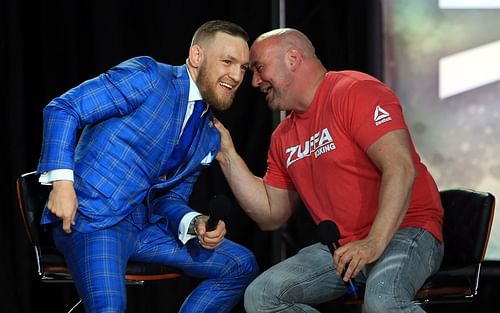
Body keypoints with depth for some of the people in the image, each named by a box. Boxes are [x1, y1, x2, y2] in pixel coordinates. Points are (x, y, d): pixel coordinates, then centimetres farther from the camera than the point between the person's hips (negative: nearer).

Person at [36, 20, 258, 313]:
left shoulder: (209, 136, 13)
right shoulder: (147, 77, -11)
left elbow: (170, 196, 16)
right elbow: (63, 109, -14)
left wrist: (195, 223, -7)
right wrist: (62, 181, -24)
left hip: (145, 222, 8)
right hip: (92, 217, -8)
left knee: (243, 265, 6)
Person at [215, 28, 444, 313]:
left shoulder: (356, 92, -9)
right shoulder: (283, 138, 15)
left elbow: (401, 168, -21)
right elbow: (271, 216, 16)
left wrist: (374, 243, -30)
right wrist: (228, 155, 10)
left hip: (404, 229, -8)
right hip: (340, 247, 8)